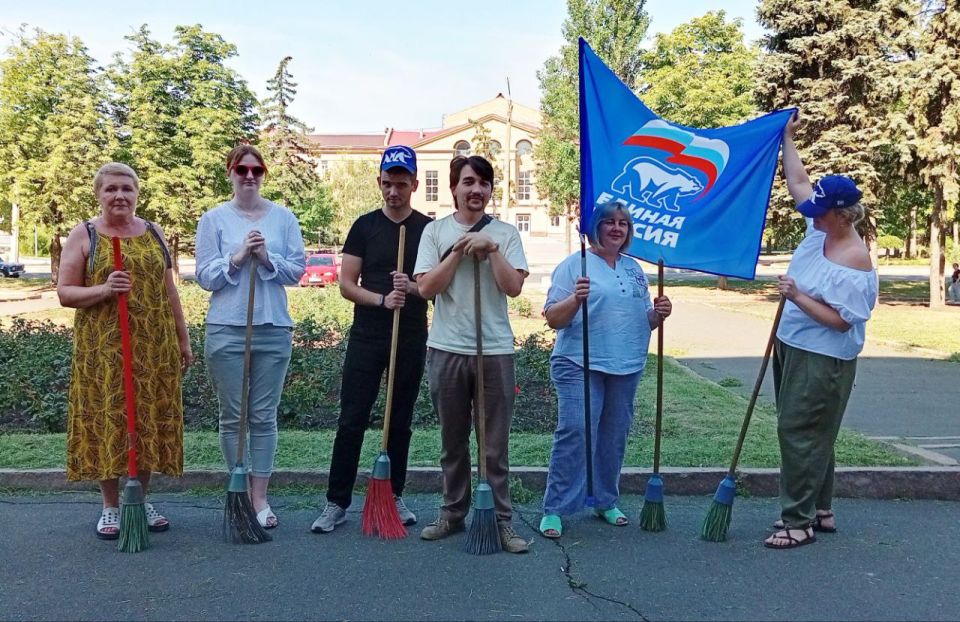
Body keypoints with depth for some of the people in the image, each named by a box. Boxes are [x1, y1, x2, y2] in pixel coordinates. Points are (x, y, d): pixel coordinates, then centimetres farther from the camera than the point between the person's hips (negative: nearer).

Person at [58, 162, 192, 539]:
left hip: (153, 346, 3)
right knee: (106, 419, 0)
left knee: (148, 421, 6)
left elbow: (169, 292, 15)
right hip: (102, 348, -3)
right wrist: (104, 289, -19)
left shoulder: (153, 233, 12)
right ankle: (111, 507, 14)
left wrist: (183, 340, 14)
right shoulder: (83, 235, 2)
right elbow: (64, 293, -1)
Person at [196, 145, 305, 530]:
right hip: (227, 330, -1)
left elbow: (297, 270, 3)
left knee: (264, 416, 5)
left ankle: (260, 497, 13)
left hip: (274, 329, 1)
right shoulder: (214, 219, 3)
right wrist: (237, 257, -14)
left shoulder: (283, 218, 7)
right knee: (233, 417, 5)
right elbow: (204, 276, 0)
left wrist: (267, 259, -13)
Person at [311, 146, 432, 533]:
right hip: (366, 338, 0)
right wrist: (381, 299, -16)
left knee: (400, 423, 9)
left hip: (411, 340, 1)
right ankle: (337, 503, 6)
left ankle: (394, 497, 21)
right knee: (351, 421, -1)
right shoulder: (364, 226, 4)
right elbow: (346, 284, 0)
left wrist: (412, 288, -18)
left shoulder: (428, 229, 4)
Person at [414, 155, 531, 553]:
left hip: (495, 350, -1)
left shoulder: (505, 234, 4)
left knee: (496, 446, 4)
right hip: (447, 349, 1)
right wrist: (460, 251, -10)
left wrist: (490, 248, -13)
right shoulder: (436, 231, 5)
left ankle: (502, 520, 13)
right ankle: (453, 514, 25)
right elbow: (426, 288, -6)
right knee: (453, 442, 12)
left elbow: (513, 287, -8)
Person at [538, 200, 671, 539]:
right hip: (580, 366, -6)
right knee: (575, 434, -13)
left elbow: (643, 322, 21)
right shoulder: (575, 265, -4)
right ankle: (554, 510, -5)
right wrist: (576, 299, -26)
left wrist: (658, 313, 0)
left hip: (626, 367, 6)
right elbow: (553, 318, -9)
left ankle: (606, 501, 26)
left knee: (614, 437, 12)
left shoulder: (634, 269, 16)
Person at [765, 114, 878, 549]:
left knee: (801, 435, -6)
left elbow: (840, 320, -23)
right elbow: (797, 183, 14)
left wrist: (798, 296, -25)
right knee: (806, 433, 16)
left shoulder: (853, 262, -22)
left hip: (822, 361, -9)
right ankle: (820, 511, 29)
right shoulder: (822, 228, 1)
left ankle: (799, 522, 3)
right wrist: (787, 138, 15)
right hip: (793, 348, 10)